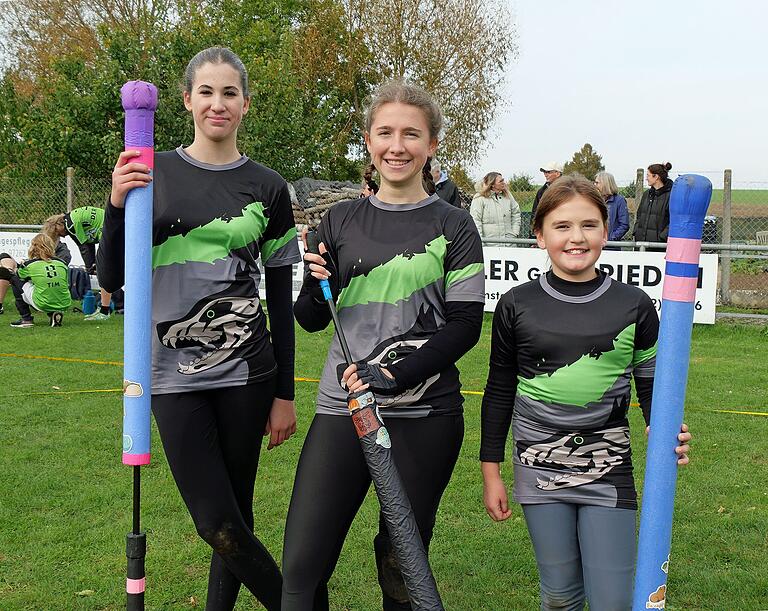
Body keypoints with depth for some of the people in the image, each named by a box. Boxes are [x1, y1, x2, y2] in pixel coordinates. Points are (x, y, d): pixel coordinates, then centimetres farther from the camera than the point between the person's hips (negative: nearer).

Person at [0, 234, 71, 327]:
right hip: (64, 305, 4)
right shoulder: (62, 263, 5)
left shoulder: (29, 265, -1)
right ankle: (54, 314, 12)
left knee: (15, 278, 16)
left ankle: (26, 319, 17)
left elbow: (18, 274, 22)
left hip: (42, 305, -4)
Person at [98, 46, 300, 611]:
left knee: (235, 516, 7)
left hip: (245, 372, 0)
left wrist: (285, 393, 3)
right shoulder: (154, 173, 3)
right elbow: (112, 278, 2)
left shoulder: (268, 187, 3)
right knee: (216, 523, -2)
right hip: (174, 373, 0)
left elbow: (282, 298, 5)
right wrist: (118, 205, -14)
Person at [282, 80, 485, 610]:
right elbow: (311, 321, 12)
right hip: (342, 408, 2)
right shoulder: (341, 221, 8)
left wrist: (394, 374, -16)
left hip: (425, 416, -2)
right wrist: (317, 287, -10)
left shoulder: (453, 225, 1)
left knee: (401, 569, 10)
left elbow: (465, 325, -4)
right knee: (301, 568, -3)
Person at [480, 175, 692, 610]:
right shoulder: (518, 305, -2)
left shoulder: (634, 305, -2)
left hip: (609, 471, 0)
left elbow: (651, 386, 7)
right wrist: (491, 471, 7)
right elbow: (500, 391, 6)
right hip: (539, 468, 0)